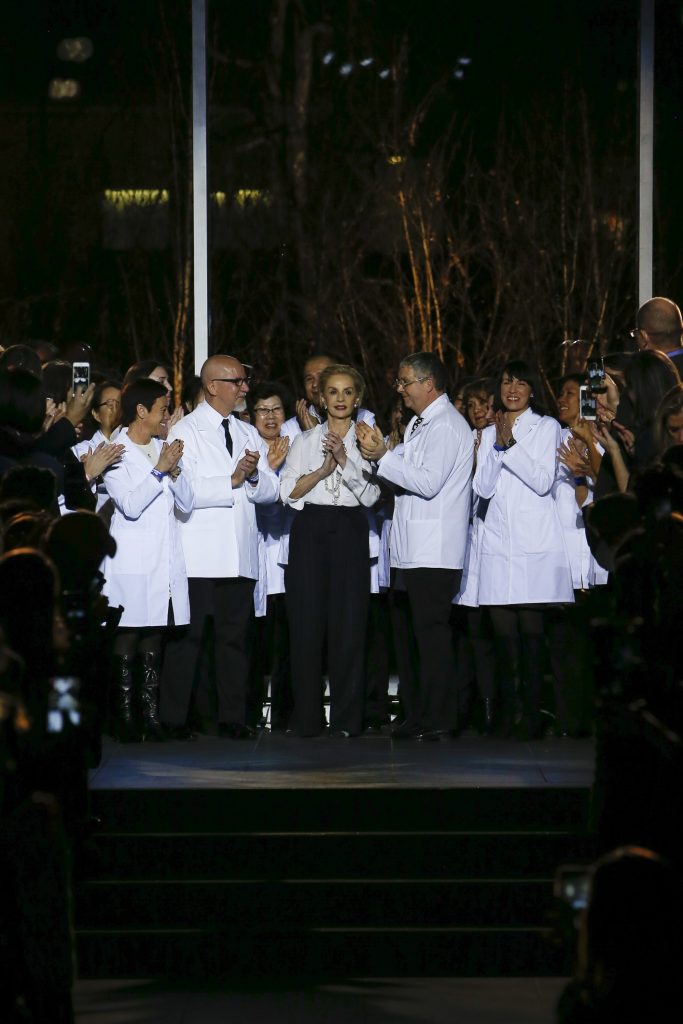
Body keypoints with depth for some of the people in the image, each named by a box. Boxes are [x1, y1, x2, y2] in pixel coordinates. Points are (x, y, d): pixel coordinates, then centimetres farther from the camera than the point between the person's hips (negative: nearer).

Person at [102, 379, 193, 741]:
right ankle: (125, 717, -2)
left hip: (164, 559, 6)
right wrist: (159, 471, -14)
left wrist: (174, 471, -6)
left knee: (154, 638, 6)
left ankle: (151, 713, 8)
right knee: (127, 637, -4)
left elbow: (187, 503, 9)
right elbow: (130, 504, -14)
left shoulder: (164, 449, 14)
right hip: (132, 559, -6)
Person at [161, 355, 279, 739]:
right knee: (188, 637, -4)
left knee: (236, 636, 4)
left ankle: (233, 717, 8)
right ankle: (176, 718, 1)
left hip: (240, 557, 5)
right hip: (198, 558, -5)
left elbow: (271, 491, 12)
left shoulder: (249, 434, 19)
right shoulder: (185, 431, 0)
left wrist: (254, 477, -9)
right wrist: (232, 481, -12)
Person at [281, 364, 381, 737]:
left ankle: (346, 719, 1)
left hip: (350, 532, -1)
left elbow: (370, 495, -1)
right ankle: (307, 717, 3)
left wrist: (345, 460, -13)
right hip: (311, 530, 1)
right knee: (307, 621, -3)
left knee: (349, 622, -4)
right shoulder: (306, 440, 13)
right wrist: (323, 470, -10)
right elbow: (289, 492, 3)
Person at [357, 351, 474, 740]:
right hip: (412, 548, 10)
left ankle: (439, 719, -5)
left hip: (435, 551, -10)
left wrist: (384, 457, -16)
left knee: (432, 632, -8)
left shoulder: (446, 425, -11)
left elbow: (428, 482, -20)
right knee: (410, 634, 11)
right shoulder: (419, 424, 20)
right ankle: (415, 715, 16)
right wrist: (381, 451, 5)